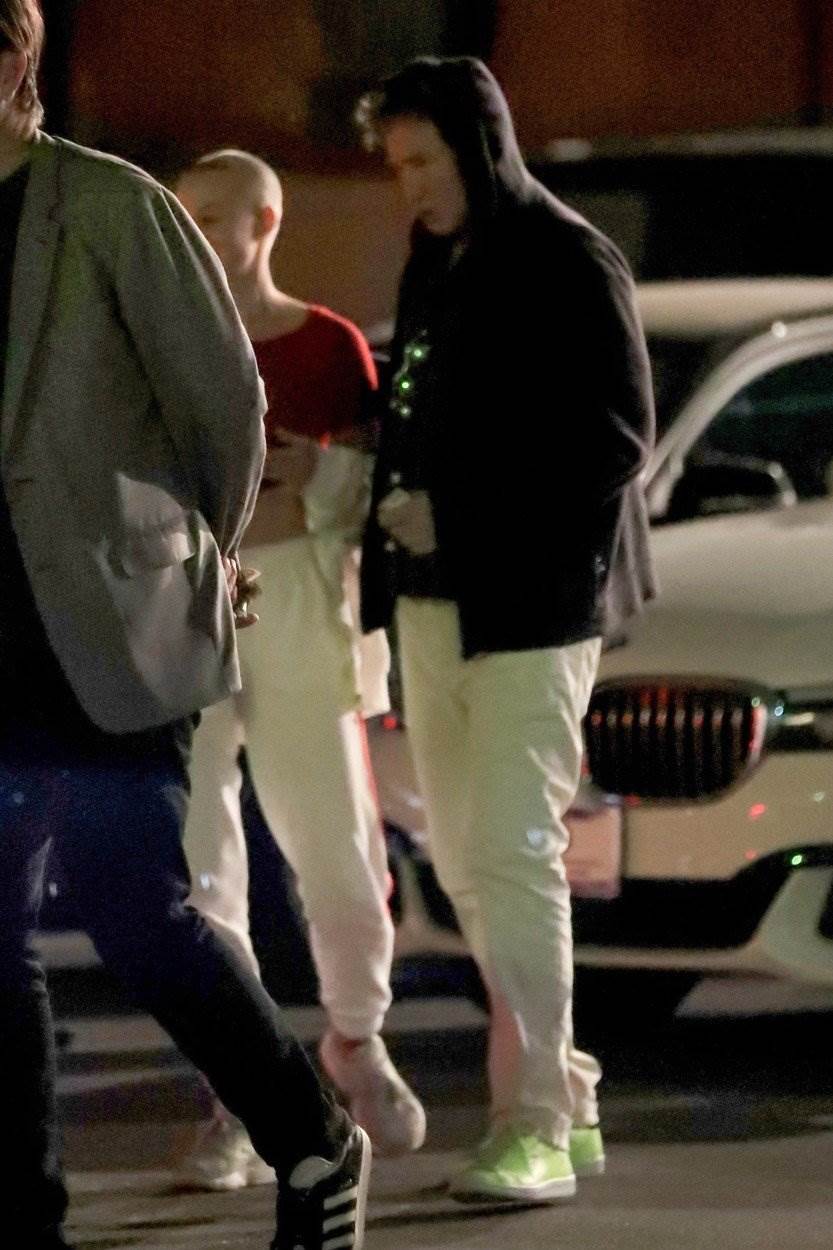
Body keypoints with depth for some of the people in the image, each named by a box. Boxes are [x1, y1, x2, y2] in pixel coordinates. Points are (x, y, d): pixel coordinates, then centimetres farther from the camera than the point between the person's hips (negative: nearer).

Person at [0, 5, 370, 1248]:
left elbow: (223, 390, -2)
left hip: (108, 636, -5)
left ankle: (316, 1146, 13)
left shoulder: (109, 207, -7)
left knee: (139, 920, -6)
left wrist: (199, 554, 10)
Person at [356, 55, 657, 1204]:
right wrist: (394, 496, 3)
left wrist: (456, 515, -16)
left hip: (532, 601, -8)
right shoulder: (435, 265, 15)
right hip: (436, 602, 8)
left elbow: (618, 442, -12)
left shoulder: (570, 266, -9)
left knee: (511, 852, -12)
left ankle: (533, 1129, -10)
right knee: (461, 856, 8)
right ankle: (567, 1097, 18)